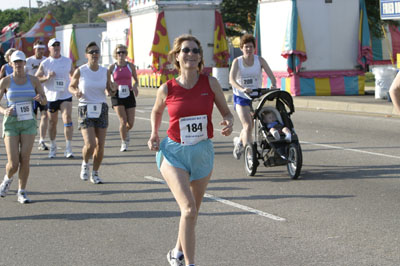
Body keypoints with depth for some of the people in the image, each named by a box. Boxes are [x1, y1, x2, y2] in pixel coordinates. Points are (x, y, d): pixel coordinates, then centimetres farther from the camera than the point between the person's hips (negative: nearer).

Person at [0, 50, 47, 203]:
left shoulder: (33, 80, 1)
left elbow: (44, 101, 8)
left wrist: (40, 98, -16)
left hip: (28, 124, 1)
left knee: (25, 160, -8)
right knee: (13, 164, -8)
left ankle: (22, 193, 9)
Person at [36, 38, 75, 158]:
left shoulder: (68, 61, 5)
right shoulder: (44, 63, 0)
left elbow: (73, 75, 20)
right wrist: (47, 77, -16)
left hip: (66, 95, 0)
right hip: (51, 97, 0)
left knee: (67, 119, -17)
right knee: (52, 122, 10)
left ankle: (68, 148, -16)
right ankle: (53, 147, 30)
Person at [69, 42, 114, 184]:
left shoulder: (105, 71, 2)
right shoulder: (80, 71, -6)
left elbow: (110, 91, 11)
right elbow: (71, 86, 8)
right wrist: (75, 92, -14)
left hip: (102, 109, 3)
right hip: (85, 109, -3)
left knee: (100, 145, 1)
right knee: (90, 145, -15)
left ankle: (95, 173, 20)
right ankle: (85, 164, 17)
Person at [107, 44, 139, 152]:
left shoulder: (130, 66, 4)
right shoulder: (112, 67, 0)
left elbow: (136, 80, 13)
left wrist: (135, 86, -9)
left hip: (129, 95, 2)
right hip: (117, 96, -2)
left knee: (130, 123, 1)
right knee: (123, 120, -16)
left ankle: (126, 131, 38)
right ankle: (124, 143, 1)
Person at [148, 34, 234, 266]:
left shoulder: (210, 83, -5)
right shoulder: (167, 89, -6)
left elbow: (226, 112, 4)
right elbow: (157, 111, 15)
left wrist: (229, 123, -17)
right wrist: (154, 135, 0)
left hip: (203, 152, 3)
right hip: (174, 153, -3)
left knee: (193, 211, 17)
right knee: (189, 209, -19)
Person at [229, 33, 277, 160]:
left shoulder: (260, 60, -2)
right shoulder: (237, 62, -7)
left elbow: (271, 75, -10)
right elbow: (232, 79, -20)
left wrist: (274, 86, -32)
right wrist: (242, 89, -39)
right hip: (241, 97, -3)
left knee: (250, 126, 13)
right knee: (247, 125, -18)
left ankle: (239, 141, 44)